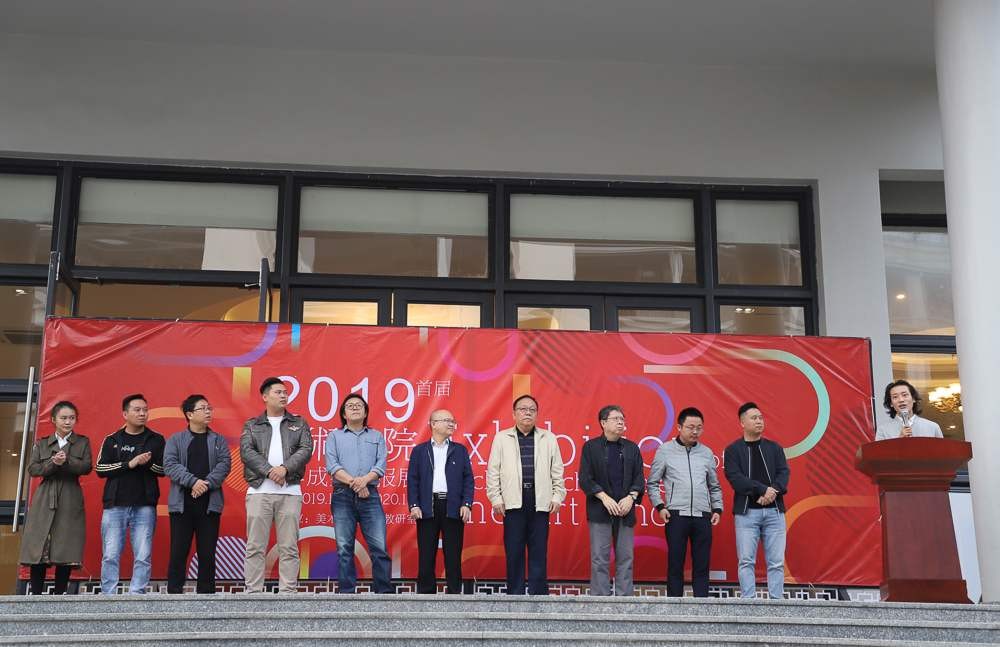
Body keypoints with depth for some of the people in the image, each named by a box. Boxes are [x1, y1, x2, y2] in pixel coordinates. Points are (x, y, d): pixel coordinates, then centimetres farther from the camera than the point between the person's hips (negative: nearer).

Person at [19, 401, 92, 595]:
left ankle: (59, 595, -1)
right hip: (44, 500, 1)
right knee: (38, 549, -5)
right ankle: (35, 595, 1)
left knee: (66, 550, -6)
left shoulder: (82, 442, 11)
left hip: (70, 500, -1)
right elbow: (32, 469, 1)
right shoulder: (41, 444, 15)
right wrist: (53, 464, -16)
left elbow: (87, 467, -3)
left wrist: (66, 461, -19)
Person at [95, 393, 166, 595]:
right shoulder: (112, 440, 11)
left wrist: (148, 463, -15)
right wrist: (129, 464, -11)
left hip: (145, 506, 0)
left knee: (143, 557, -2)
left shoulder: (156, 440, 9)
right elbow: (100, 468, 0)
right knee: (110, 556, -1)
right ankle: (108, 597, 5)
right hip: (115, 505, 0)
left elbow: (164, 469, 4)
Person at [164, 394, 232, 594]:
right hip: (182, 504, -1)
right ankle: (174, 591, 4)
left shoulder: (219, 441, 13)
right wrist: (193, 482, -17)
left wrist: (207, 484, -15)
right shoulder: (175, 440, 9)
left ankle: (206, 591, 9)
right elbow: (170, 465, -5)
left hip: (210, 503, 1)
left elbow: (224, 464, 0)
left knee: (207, 553, 3)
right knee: (178, 551, -1)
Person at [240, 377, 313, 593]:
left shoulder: (299, 423, 15)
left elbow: (306, 449, 1)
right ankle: (253, 594, 4)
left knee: (289, 548, 0)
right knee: (255, 547, -1)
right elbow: (247, 452, -2)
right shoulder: (252, 425, 13)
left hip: (290, 492, 1)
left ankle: (287, 593, 4)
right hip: (259, 491, 0)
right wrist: (269, 471, -16)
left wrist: (285, 468, -15)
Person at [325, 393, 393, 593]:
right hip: (343, 496, 0)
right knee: (344, 549, -1)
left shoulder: (377, 436, 17)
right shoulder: (334, 436, 14)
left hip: (370, 496, 1)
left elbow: (381, 465, 4)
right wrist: (353, 482, -13)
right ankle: (346, 594, 4)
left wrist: (365, 479, -15)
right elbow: (332, 466, 0)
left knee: (379, 548, -6)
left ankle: (385, 593, -1)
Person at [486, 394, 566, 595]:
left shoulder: (548, 439, 11)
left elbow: (557, 471, 11)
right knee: (514, 552, 2)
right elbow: (493, 471, 5)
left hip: (541, 503, 1)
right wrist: (496, 498, -1)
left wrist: (557, 496, 4)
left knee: (539, 552, 2)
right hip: (513, 503, -1)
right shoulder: (501, 438, 7)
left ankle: (538, 594, 7)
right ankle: (515, 595, 10)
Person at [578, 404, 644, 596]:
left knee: (625, 559, 4)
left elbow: (639, 478, 9)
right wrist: (605, 498, -13)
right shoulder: (590, 447, 2)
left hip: (625, 511, 3)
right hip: (599, 512, -3)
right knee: (600, 559, -3)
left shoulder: (632, 448, 12)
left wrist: (631, 497, -8)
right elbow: (585, 478, -3)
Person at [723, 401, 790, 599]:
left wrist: (773, 491, -17)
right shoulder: (733, 450, 4)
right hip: (746, 512, -2)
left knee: (776, 561, 0)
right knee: (746, 561, -4)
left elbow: (784, 473, 3)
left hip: (774, 511, 3)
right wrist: (763, 489, -18)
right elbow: (735, 478, -8)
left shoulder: (774, 448, 14)